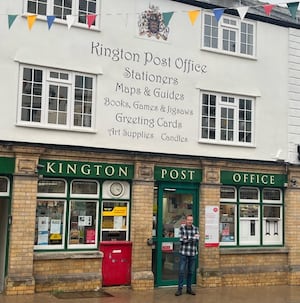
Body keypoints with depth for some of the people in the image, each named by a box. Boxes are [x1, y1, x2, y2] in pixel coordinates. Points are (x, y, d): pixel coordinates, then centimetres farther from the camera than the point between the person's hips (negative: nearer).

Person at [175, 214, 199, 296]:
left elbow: (196, 240, -8)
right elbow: (181, 239, -12)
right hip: (183, 253, -3)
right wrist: (193, 238, -11)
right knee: (181, 271, -4)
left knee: (191, 271, 9)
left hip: (193, 253, 3)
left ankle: (189, 288, 20)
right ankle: (180, 289, 3)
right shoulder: (182, 228, -3)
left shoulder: (196, 228, 3)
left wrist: (187, 239, -17)